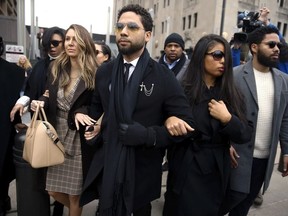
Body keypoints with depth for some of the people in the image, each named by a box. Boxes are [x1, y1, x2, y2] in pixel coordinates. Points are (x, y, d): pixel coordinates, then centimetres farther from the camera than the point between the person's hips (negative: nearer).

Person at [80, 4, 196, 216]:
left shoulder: (164, 77, -11)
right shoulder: (104, 71, 1)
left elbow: (187, 124, -12)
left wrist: (147, 135, -23)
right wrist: (93, 128, -2)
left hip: (143, 170, -2)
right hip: (107, 167, 3)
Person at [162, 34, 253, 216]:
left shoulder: (233, 95, 0)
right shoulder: (181, 89, -8)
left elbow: (246, 135, -3)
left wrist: (227, 118, -19)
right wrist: (169, 120, -23)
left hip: (217, 172, 3)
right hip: (185, 170, -3)